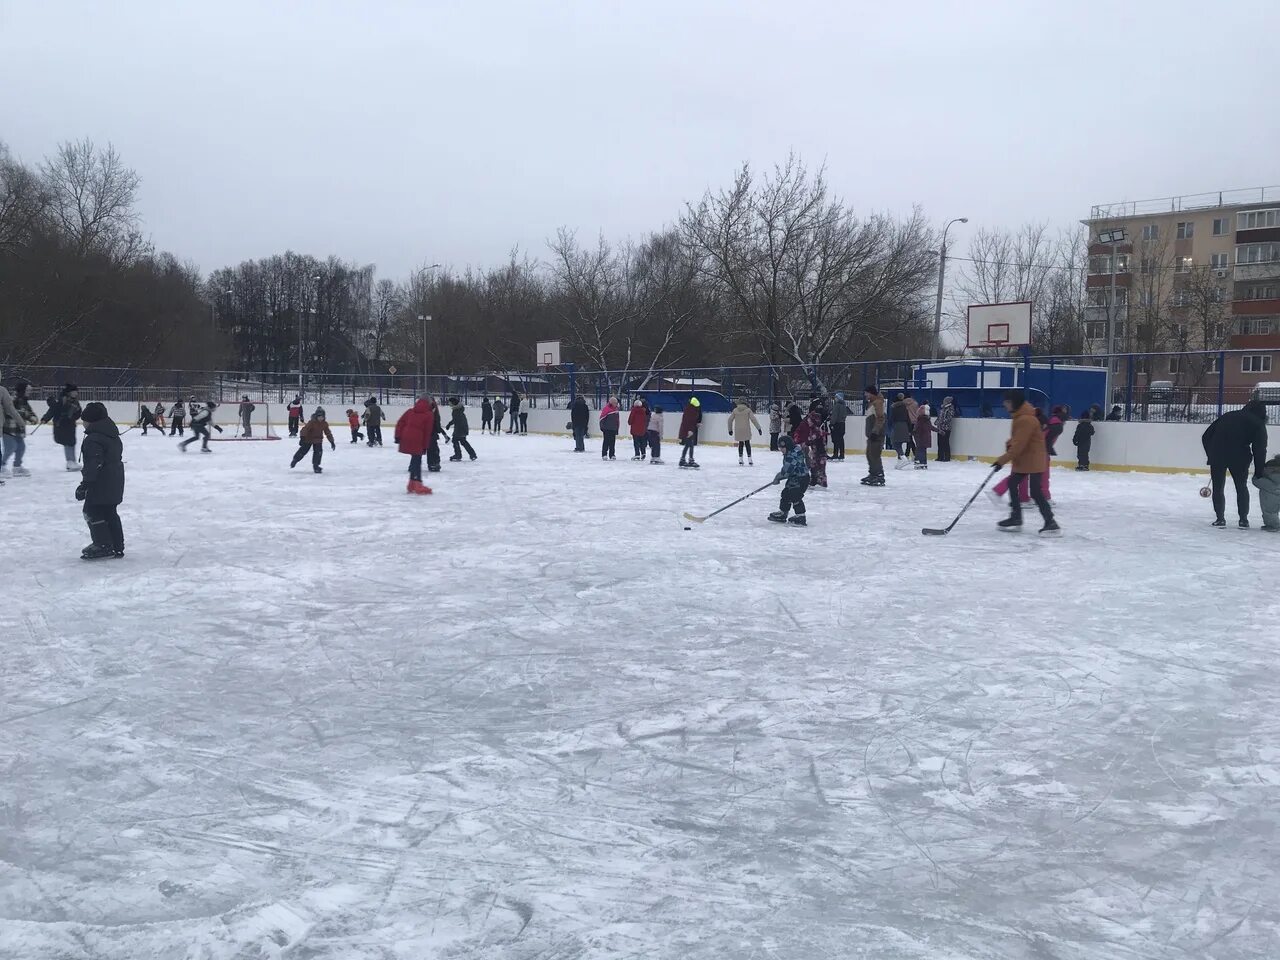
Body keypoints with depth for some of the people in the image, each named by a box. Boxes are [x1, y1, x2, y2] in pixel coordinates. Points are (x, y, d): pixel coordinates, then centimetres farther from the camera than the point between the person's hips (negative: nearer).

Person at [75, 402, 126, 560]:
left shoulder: (93, 439, -18)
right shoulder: (113, 435, 13)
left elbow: (94, 464, -24)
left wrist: (85, 484, -24)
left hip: (101, 484, -10)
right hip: (115, 481, 10)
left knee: (92, 511, -1)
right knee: (110, 513, 16)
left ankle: (103, 545, -2)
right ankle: (117, 546, 20)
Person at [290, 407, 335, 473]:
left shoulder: (324, 424, -7)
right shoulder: (312, 422, -23)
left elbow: (328, 433, 1)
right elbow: (305, 429, -29)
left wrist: (332, 442, 0)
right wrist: (302, 438, -39)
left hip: (318, 440, 4)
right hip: (308, 438, -4)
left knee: (318, 452, -11)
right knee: (303, 451, 5)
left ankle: (315, 466, 2)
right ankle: (294, 460, 31)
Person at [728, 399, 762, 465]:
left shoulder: (735, 410, 5)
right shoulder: (748, 410, -1)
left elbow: (730, 420, 8)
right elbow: (753, 419, -7)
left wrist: (730, 429, 19)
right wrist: (759, 428, -4)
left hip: (738, 430, 2)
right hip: (746, 430, -2)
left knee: (740, 444, 14)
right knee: (747, 444, 7)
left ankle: (740, 459, 14)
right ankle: (749, 460, 3)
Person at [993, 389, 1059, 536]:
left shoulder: (1026, 420, -25)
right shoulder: (1019, 415, 8)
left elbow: (1018, 445, -26)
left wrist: (1002, 460, -22)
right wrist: (1009, 444, -3)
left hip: (1033, 460, -11)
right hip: (1022, 459, 11)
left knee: (1035, 492, -12)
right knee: (1012, 484, 16)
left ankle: (1051, 524, -9)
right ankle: (1015, 519, 25)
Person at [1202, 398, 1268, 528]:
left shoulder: (1228, 416, 20)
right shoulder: (1258, 424, 8)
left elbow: (1206, 436, 17)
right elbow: (1259, 449, 1)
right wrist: (1259, 471, 5)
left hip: (1217, 455, 2)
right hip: (1239, 457, -2)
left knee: (1218, 487, 14)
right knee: (1241, 487, 16)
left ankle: (1220, 518, 10)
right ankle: (1243, 519, 16)